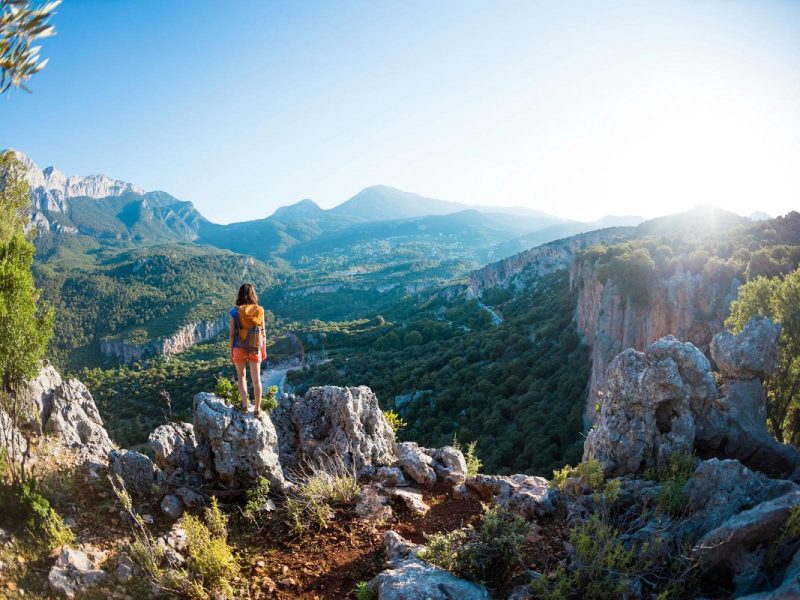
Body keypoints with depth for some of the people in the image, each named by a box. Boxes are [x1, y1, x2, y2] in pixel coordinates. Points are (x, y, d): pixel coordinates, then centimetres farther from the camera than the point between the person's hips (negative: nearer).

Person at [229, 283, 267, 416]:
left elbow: (232, 334, -6)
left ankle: (244, 404, 8)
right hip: (255, 349, 1)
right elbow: (262, 332, 0)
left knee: (241, 375, 19)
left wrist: (231, 352, 3)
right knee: (256, 379, 10)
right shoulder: (259, 311, -4)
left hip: (239, 348, -1)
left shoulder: (235, 312, -8)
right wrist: (264, 350, 10)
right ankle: (257, 408, 14)